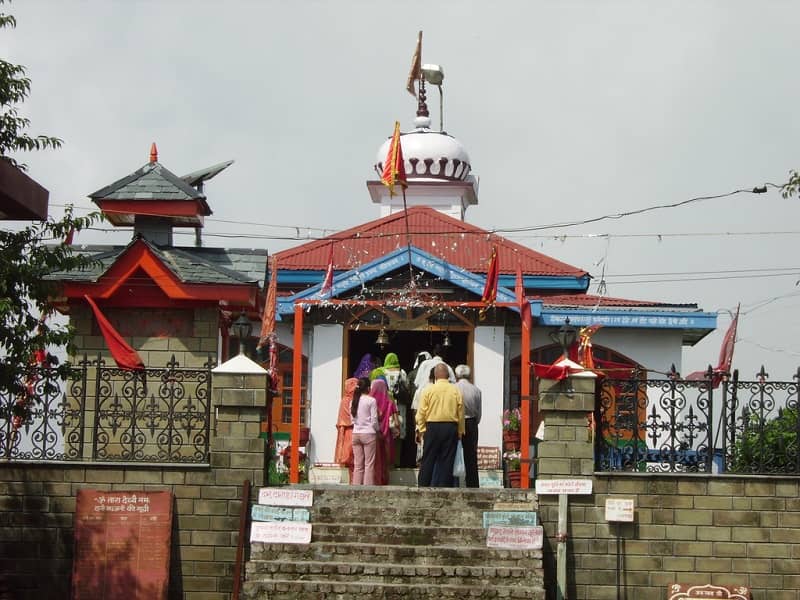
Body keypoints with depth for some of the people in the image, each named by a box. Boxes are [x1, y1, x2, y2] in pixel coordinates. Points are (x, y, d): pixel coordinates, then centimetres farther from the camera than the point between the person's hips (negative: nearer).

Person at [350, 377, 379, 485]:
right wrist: (378, 430, 9)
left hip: (356, 434, 5)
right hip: (368, 434, -5)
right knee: (369, 464, -2)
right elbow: (374, 420, -7)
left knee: (358, 464, 8)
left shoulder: (353, 401, 7)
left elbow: (352, 419, 9)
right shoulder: (371, 400, -7)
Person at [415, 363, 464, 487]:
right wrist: (460, 432, 11)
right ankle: (444, 487, 3)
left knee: (428, 460, 4)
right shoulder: (456, 391, 0)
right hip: (451, 427, 1)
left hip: (432, 427, -1)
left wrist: (422, 430, 6)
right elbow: (461, 413, 3)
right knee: (447, 461, 5)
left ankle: (423, 487, 3)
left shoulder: (428, 390, -2)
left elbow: (421, 413, -2)